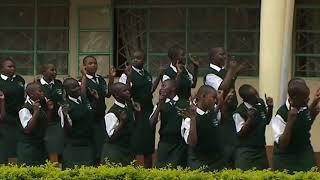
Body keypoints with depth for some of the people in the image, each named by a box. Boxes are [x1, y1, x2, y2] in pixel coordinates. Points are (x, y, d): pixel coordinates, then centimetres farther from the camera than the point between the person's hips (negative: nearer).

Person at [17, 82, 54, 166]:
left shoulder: (42, 105, 6)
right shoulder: (25, 109, -17)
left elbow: (46, 122, 18)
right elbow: (28, 129, -24)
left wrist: (49, 109, 2)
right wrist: (36, 111, -27)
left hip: (40, 144, 8)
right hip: (28, 146, -8)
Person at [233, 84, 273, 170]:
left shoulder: (261, 104, 3)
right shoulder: (240, 112, -14)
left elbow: (266, 121, 19)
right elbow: (241, 133, -13)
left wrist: (270, 107, 3)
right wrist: (250, 118, -24)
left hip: (261, 149, 6)